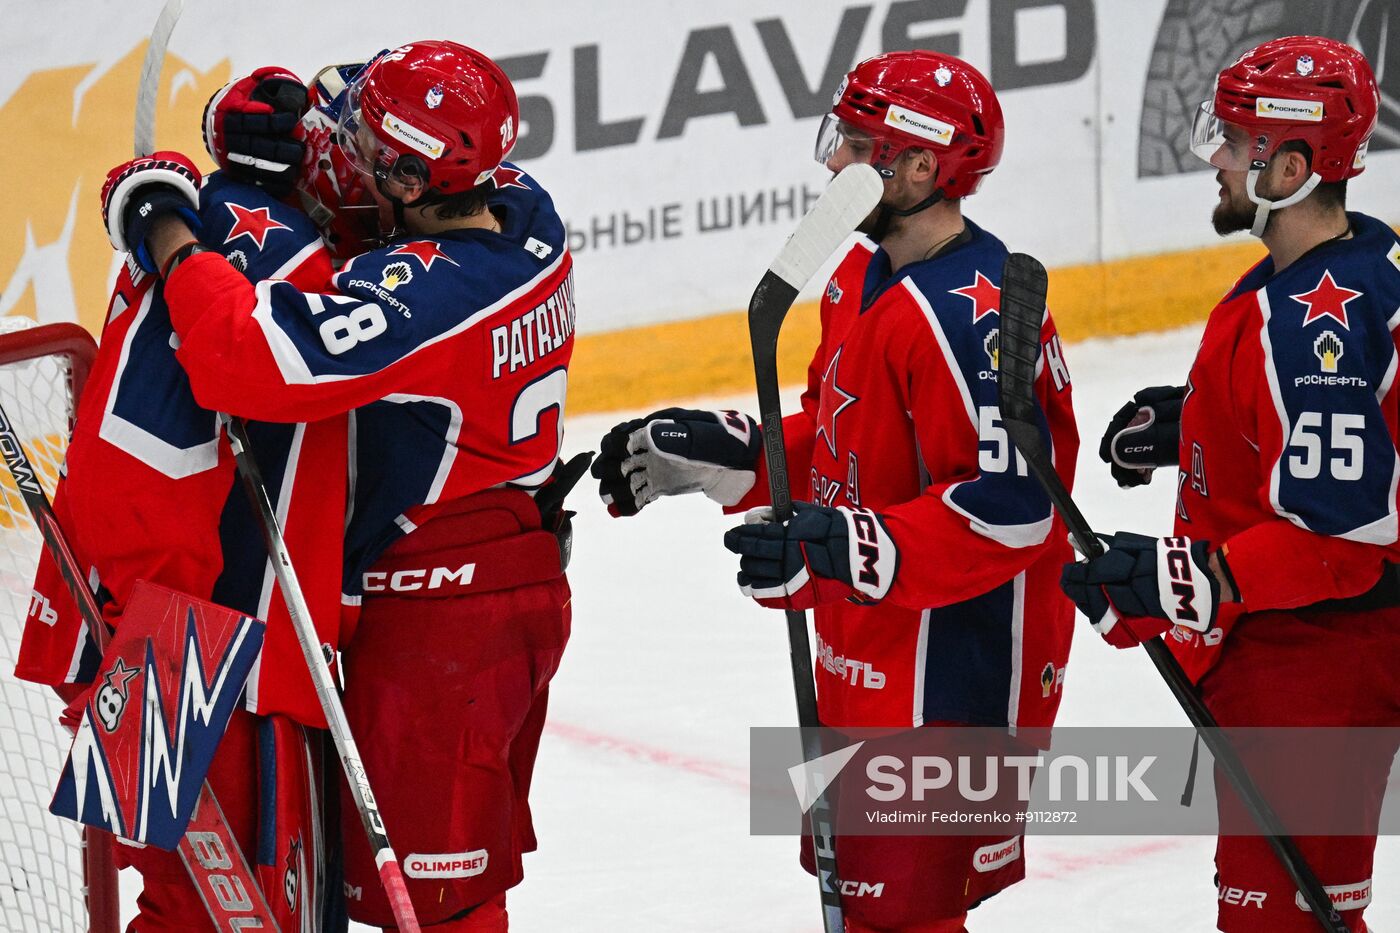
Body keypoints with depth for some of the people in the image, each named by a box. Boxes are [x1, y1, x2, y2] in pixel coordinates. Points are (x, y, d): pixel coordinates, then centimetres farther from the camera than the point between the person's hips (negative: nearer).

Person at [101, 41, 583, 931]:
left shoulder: (423, 293, -29)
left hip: (438, 616, -9)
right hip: (531, 589, 9)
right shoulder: (531, 225, -2)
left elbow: (257, 358, -37)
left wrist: (170, 236, -23)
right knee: (476, 860, 22)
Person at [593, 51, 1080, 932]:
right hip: (867, 672, 11)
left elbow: (1009, 509, -29)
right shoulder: (863, 278, 9)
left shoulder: (969, 315, -24)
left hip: (954, 677, -11)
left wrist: (845, 549, -34)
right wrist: (717, 453, 9)